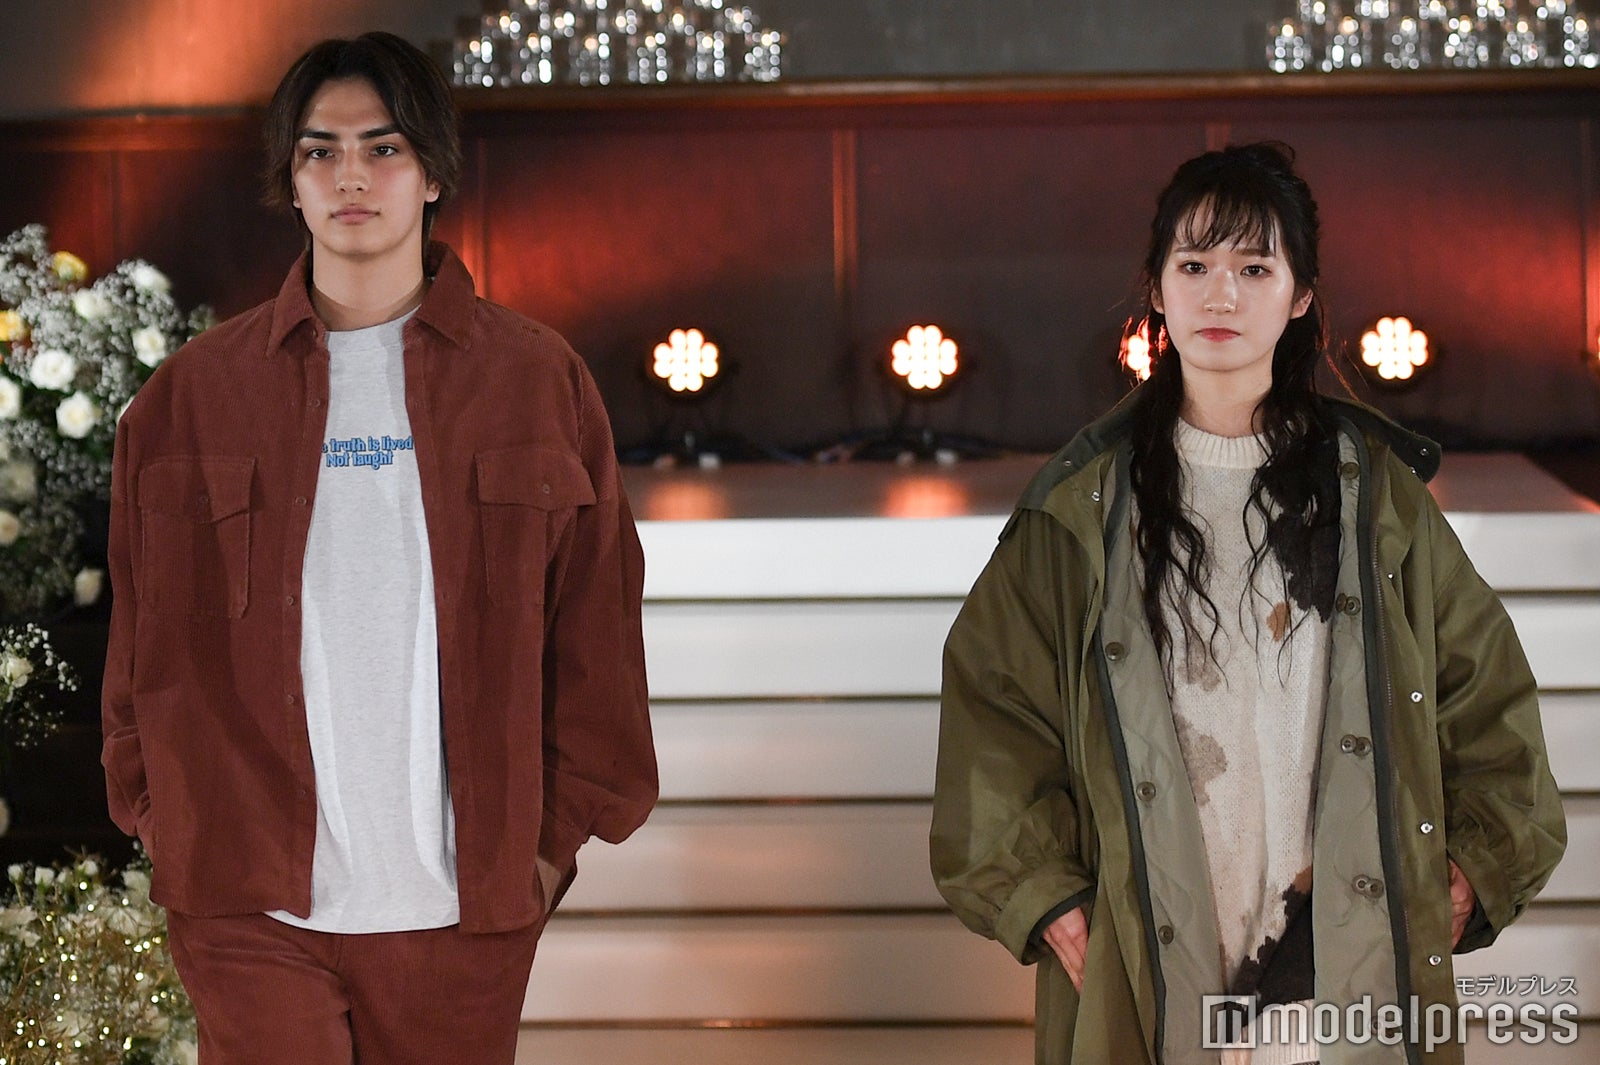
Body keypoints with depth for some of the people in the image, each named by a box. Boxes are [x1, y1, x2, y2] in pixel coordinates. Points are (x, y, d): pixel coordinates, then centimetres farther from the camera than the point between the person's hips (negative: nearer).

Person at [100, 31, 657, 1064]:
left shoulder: (537, 379, 5)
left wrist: (564, 828, 3)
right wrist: (159, 817, 5)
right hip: (250, 898, 0)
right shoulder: (191, 396, 7)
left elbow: (595, 624, 6)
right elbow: (150, 640, 10)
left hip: (466, 900, 0)